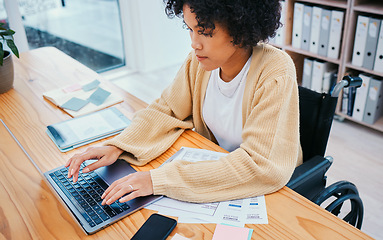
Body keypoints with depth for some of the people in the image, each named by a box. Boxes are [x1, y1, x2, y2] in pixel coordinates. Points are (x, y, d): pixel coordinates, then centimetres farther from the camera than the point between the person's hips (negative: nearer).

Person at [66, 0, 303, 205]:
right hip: (216, 165, 5)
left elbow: (261, 167, -33)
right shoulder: (201, 60, -10)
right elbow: (166, 110, 0)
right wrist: (116, 147, -18)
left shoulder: (276, 76, -28)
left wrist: (159, 179, -37)